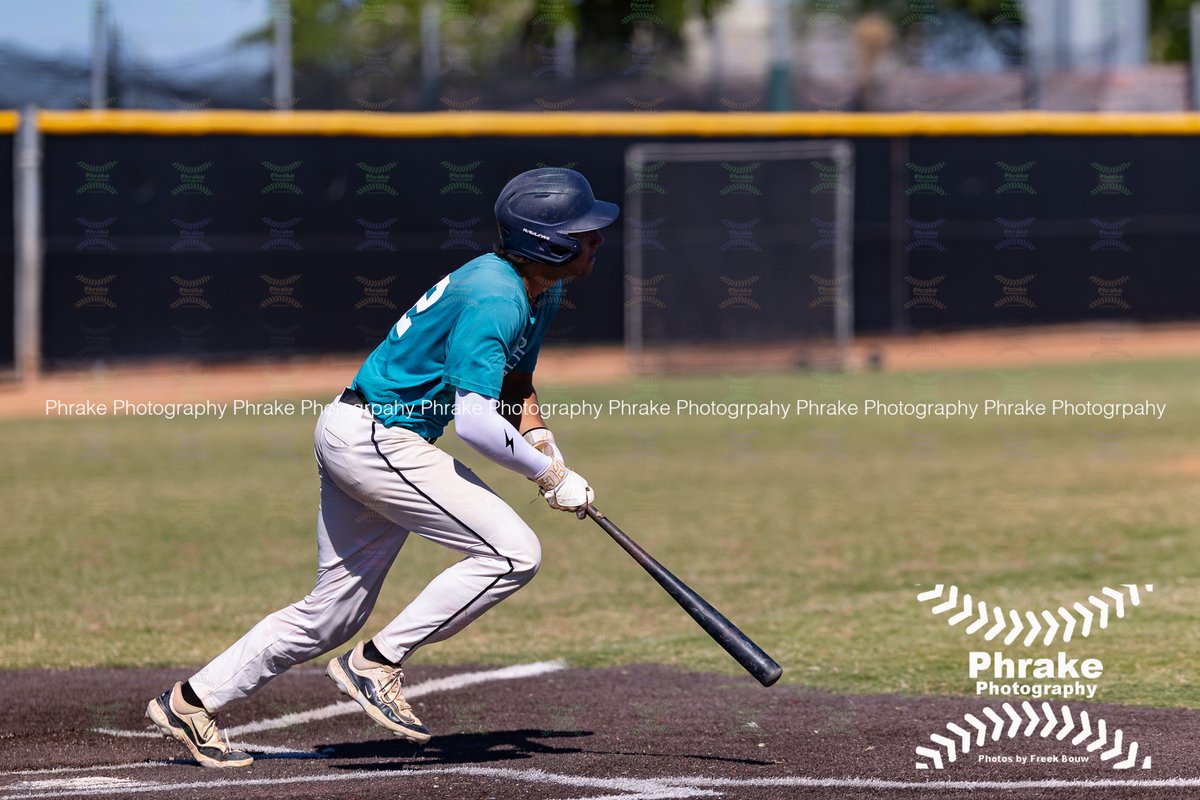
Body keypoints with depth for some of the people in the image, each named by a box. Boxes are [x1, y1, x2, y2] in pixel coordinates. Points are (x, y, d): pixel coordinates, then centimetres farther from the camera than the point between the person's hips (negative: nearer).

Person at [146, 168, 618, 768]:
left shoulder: (542, 291, 10)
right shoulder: (493, 300, -22)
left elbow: (515, 379, 28)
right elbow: (475, 421, -28)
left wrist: (539, 439, 10)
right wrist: (549, 476, -18)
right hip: (374, 438, -10)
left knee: (333, 614, 13)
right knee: (512, 552, -16)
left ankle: (192, 701, 19)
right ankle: (378, 664, -10)